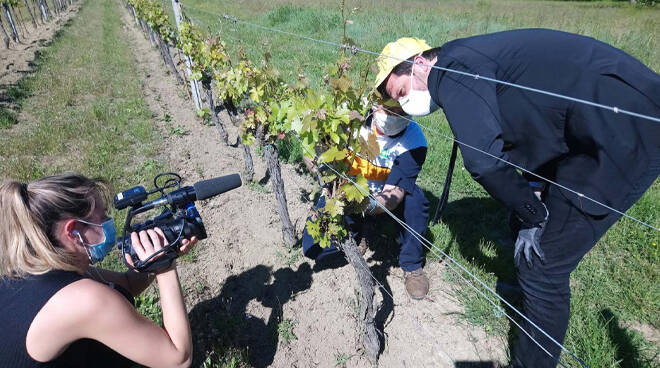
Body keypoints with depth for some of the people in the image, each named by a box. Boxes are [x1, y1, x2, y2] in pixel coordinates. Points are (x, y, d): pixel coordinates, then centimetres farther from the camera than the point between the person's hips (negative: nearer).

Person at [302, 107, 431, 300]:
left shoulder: (413, 140, -23)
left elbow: (395, 192, -31)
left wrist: (373, 204, -53)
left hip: (382, 205, -1)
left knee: (414, 198, -34)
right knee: (313, 247, -17)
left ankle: (412, 265, -10)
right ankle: (357, 231, 13)